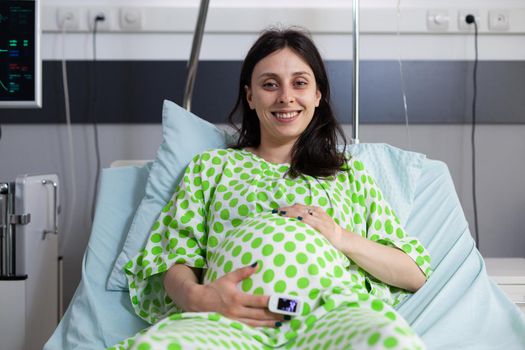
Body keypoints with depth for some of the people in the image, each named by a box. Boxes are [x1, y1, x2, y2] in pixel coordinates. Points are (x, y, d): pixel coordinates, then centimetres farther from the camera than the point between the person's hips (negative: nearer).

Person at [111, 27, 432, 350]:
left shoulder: (350, 172, 27)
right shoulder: (211, 166, 27)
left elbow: (415, 274, 18)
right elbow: (178, 259, 14)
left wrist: (342, 237, 1)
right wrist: (197, 296, -10)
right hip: (229, 317, 0)